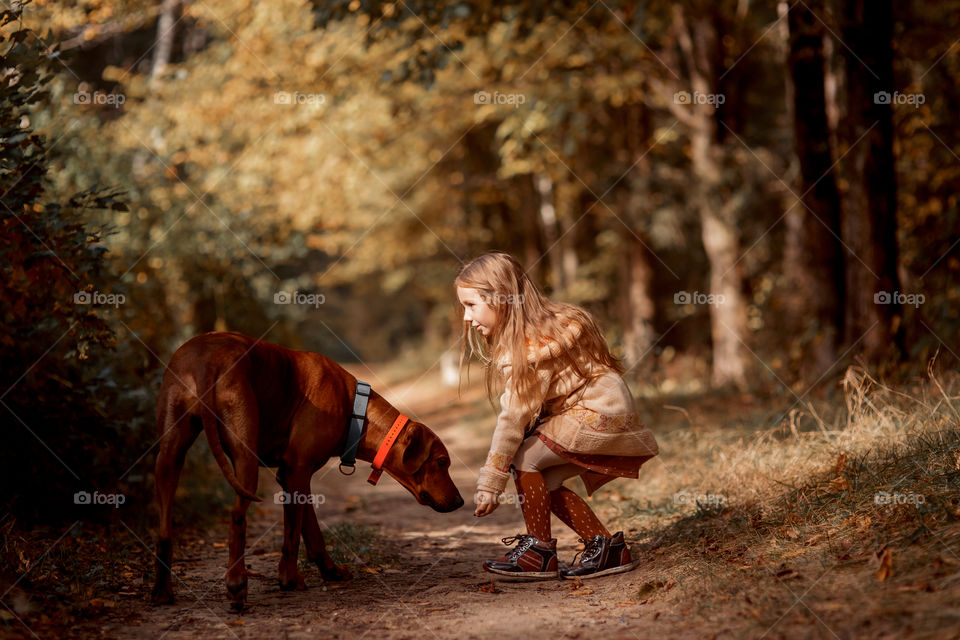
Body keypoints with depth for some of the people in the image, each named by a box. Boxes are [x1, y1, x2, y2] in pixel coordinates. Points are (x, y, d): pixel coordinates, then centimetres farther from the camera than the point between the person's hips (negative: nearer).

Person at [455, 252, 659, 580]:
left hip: (600, 414, -10)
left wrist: (490, 482, -20)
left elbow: (514, 416, -23)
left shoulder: (533, 346, -22)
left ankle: (539, 552, -1)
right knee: (543, 482, 9)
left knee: (524, 458, -12)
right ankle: (607, 546, 13)